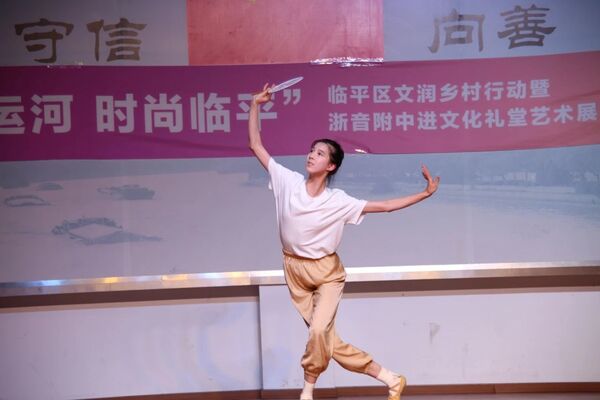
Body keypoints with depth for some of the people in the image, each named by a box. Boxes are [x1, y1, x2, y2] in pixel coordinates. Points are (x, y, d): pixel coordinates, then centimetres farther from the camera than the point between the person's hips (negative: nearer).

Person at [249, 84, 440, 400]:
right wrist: (255, 105, -8)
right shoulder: (288, 182, -7)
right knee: (328, 341, 6)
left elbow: (385, 206, -7)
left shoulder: (339, 201, -11)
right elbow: (256, 146, -4)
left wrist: (425, 194, -13)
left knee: (319, 331, -21)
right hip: (295, 271, 3)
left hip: (327, 272, -3)